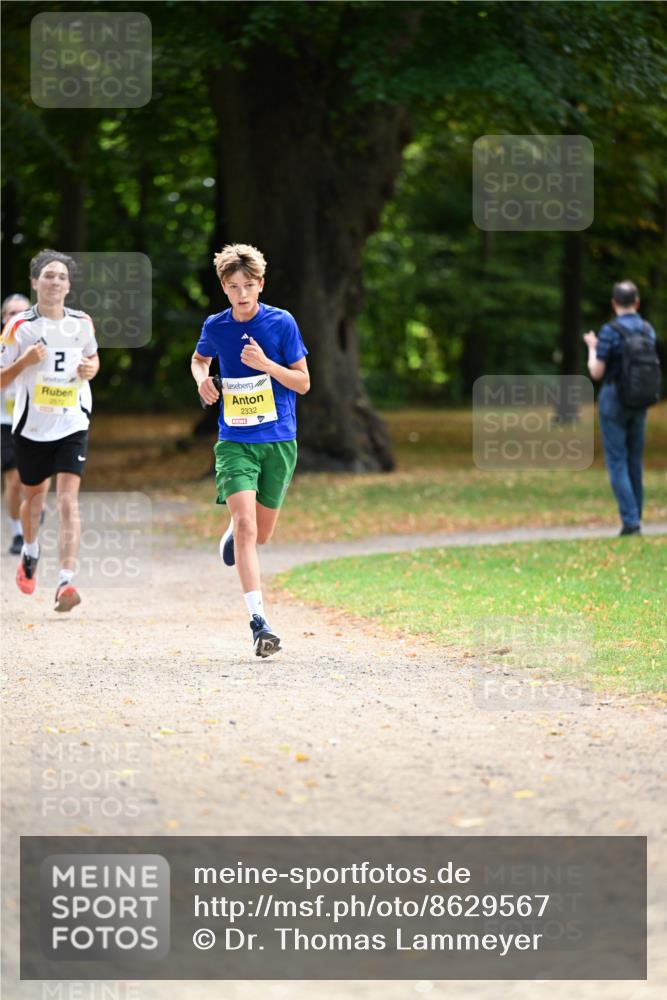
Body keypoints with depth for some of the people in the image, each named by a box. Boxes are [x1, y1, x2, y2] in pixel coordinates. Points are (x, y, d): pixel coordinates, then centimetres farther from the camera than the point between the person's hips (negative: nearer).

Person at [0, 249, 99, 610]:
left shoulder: (82, 323, 1)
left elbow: (93, 356, 21)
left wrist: (91, 369, -2)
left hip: (72, 425, 0)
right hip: (31, 426, 0)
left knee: (68, 501, -14)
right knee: (34, 495, 19)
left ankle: (65, 582, -20)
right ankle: (30, 552, 50)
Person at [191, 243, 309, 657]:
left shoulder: (281, 322, -5)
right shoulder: (215, 327, 1)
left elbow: (303, 382, -3)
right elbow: (199, 359, 24)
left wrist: (265, 364, -19)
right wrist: (202, 379, 1)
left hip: (278, 441, 0)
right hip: (235, 441, 0)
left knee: (261, 533, 9)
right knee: (246, 525, -17)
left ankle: (235, 529, 47)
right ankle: (258, 620, -18)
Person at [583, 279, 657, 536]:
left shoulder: (610, 331, -15)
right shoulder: (648, 330, 3)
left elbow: (596, 372, -14)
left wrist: (592, 348, 5)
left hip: (613, 399, -5)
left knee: (617, 462, -3)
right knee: (634, 461, 14)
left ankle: (630, 521, -13)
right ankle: (634, 521, 17)